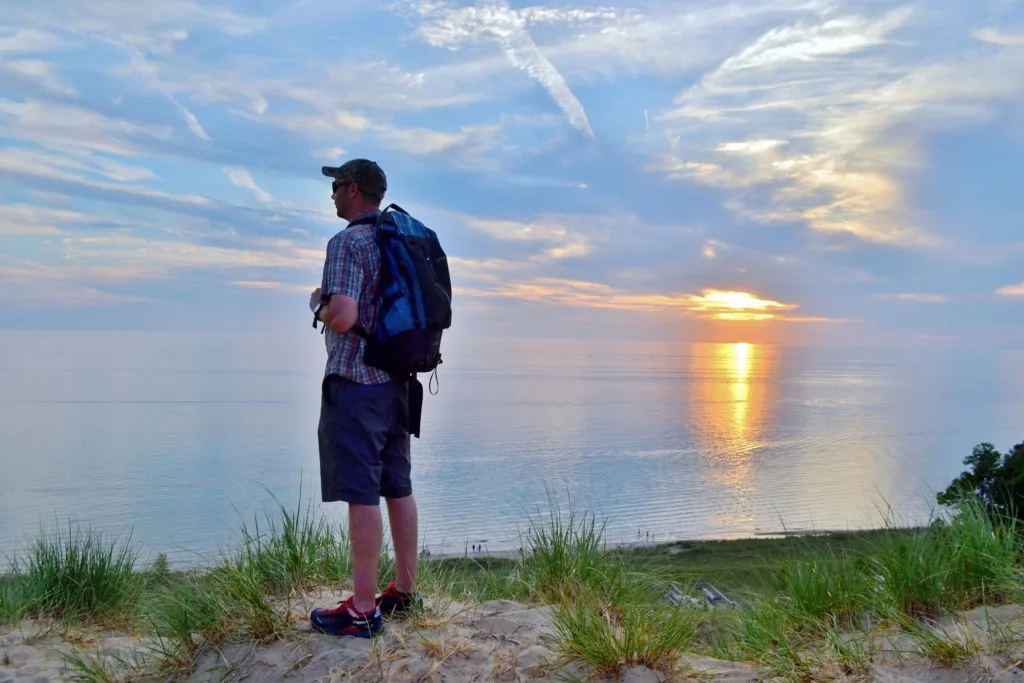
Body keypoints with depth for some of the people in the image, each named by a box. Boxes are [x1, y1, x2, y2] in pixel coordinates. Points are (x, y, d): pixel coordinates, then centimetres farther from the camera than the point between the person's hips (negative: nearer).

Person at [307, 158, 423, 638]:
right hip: (397, 381, 9)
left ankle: (362, 610, 0)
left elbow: (343, 316, -24)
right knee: (398, 487, 13)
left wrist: (317, 304, -2)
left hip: (355, 382, -8)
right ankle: (406, 590, 23)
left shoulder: (347, 243, -13)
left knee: (361, 495, -5)